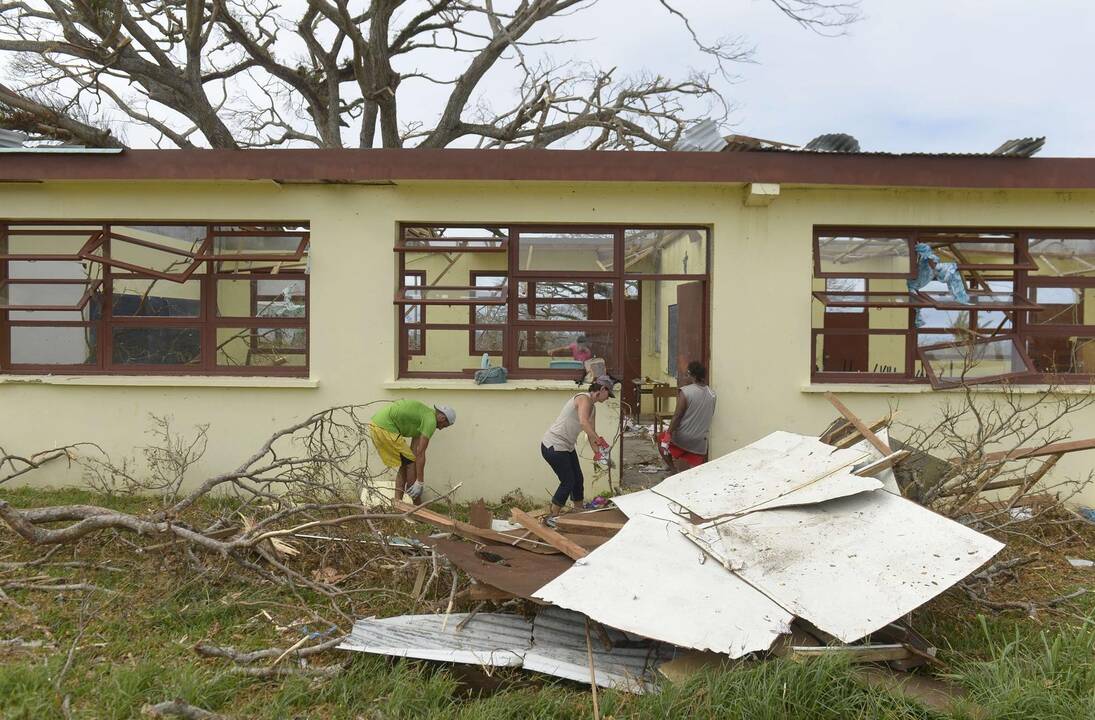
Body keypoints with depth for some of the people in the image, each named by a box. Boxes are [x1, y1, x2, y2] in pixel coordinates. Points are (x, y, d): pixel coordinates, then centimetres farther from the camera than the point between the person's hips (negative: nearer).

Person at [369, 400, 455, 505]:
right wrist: (420, 482, -6)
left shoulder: (422, 414, 21)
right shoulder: (431, 420, -7)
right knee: (411, 463, 1)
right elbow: (420, 453, -10)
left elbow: (414, 449, 22)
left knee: (404, 465, 16)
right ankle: (418, 506, 8)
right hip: (386, 427, -10)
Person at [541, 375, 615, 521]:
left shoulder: (592, 407, 12)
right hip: (553, 447, -10)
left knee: (578, 479, 14)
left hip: (567, 447, 10)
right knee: (568, 482, -3)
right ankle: (552, 517, 10)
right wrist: (599, 440, -42)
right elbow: (583, 422, -38)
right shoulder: (584, 399, -19)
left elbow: (591, 432, 14)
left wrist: (597, 452, 1)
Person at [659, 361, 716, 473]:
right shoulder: (712, 394, 1)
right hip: (701, 441, 4)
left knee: (662, 441, 23)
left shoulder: (685, 391, -17)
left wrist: (669, 433, -9)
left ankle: (673, 470, 15)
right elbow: (710, 415, 12)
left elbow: (677, 416, -18)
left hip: (683, 438, -4)